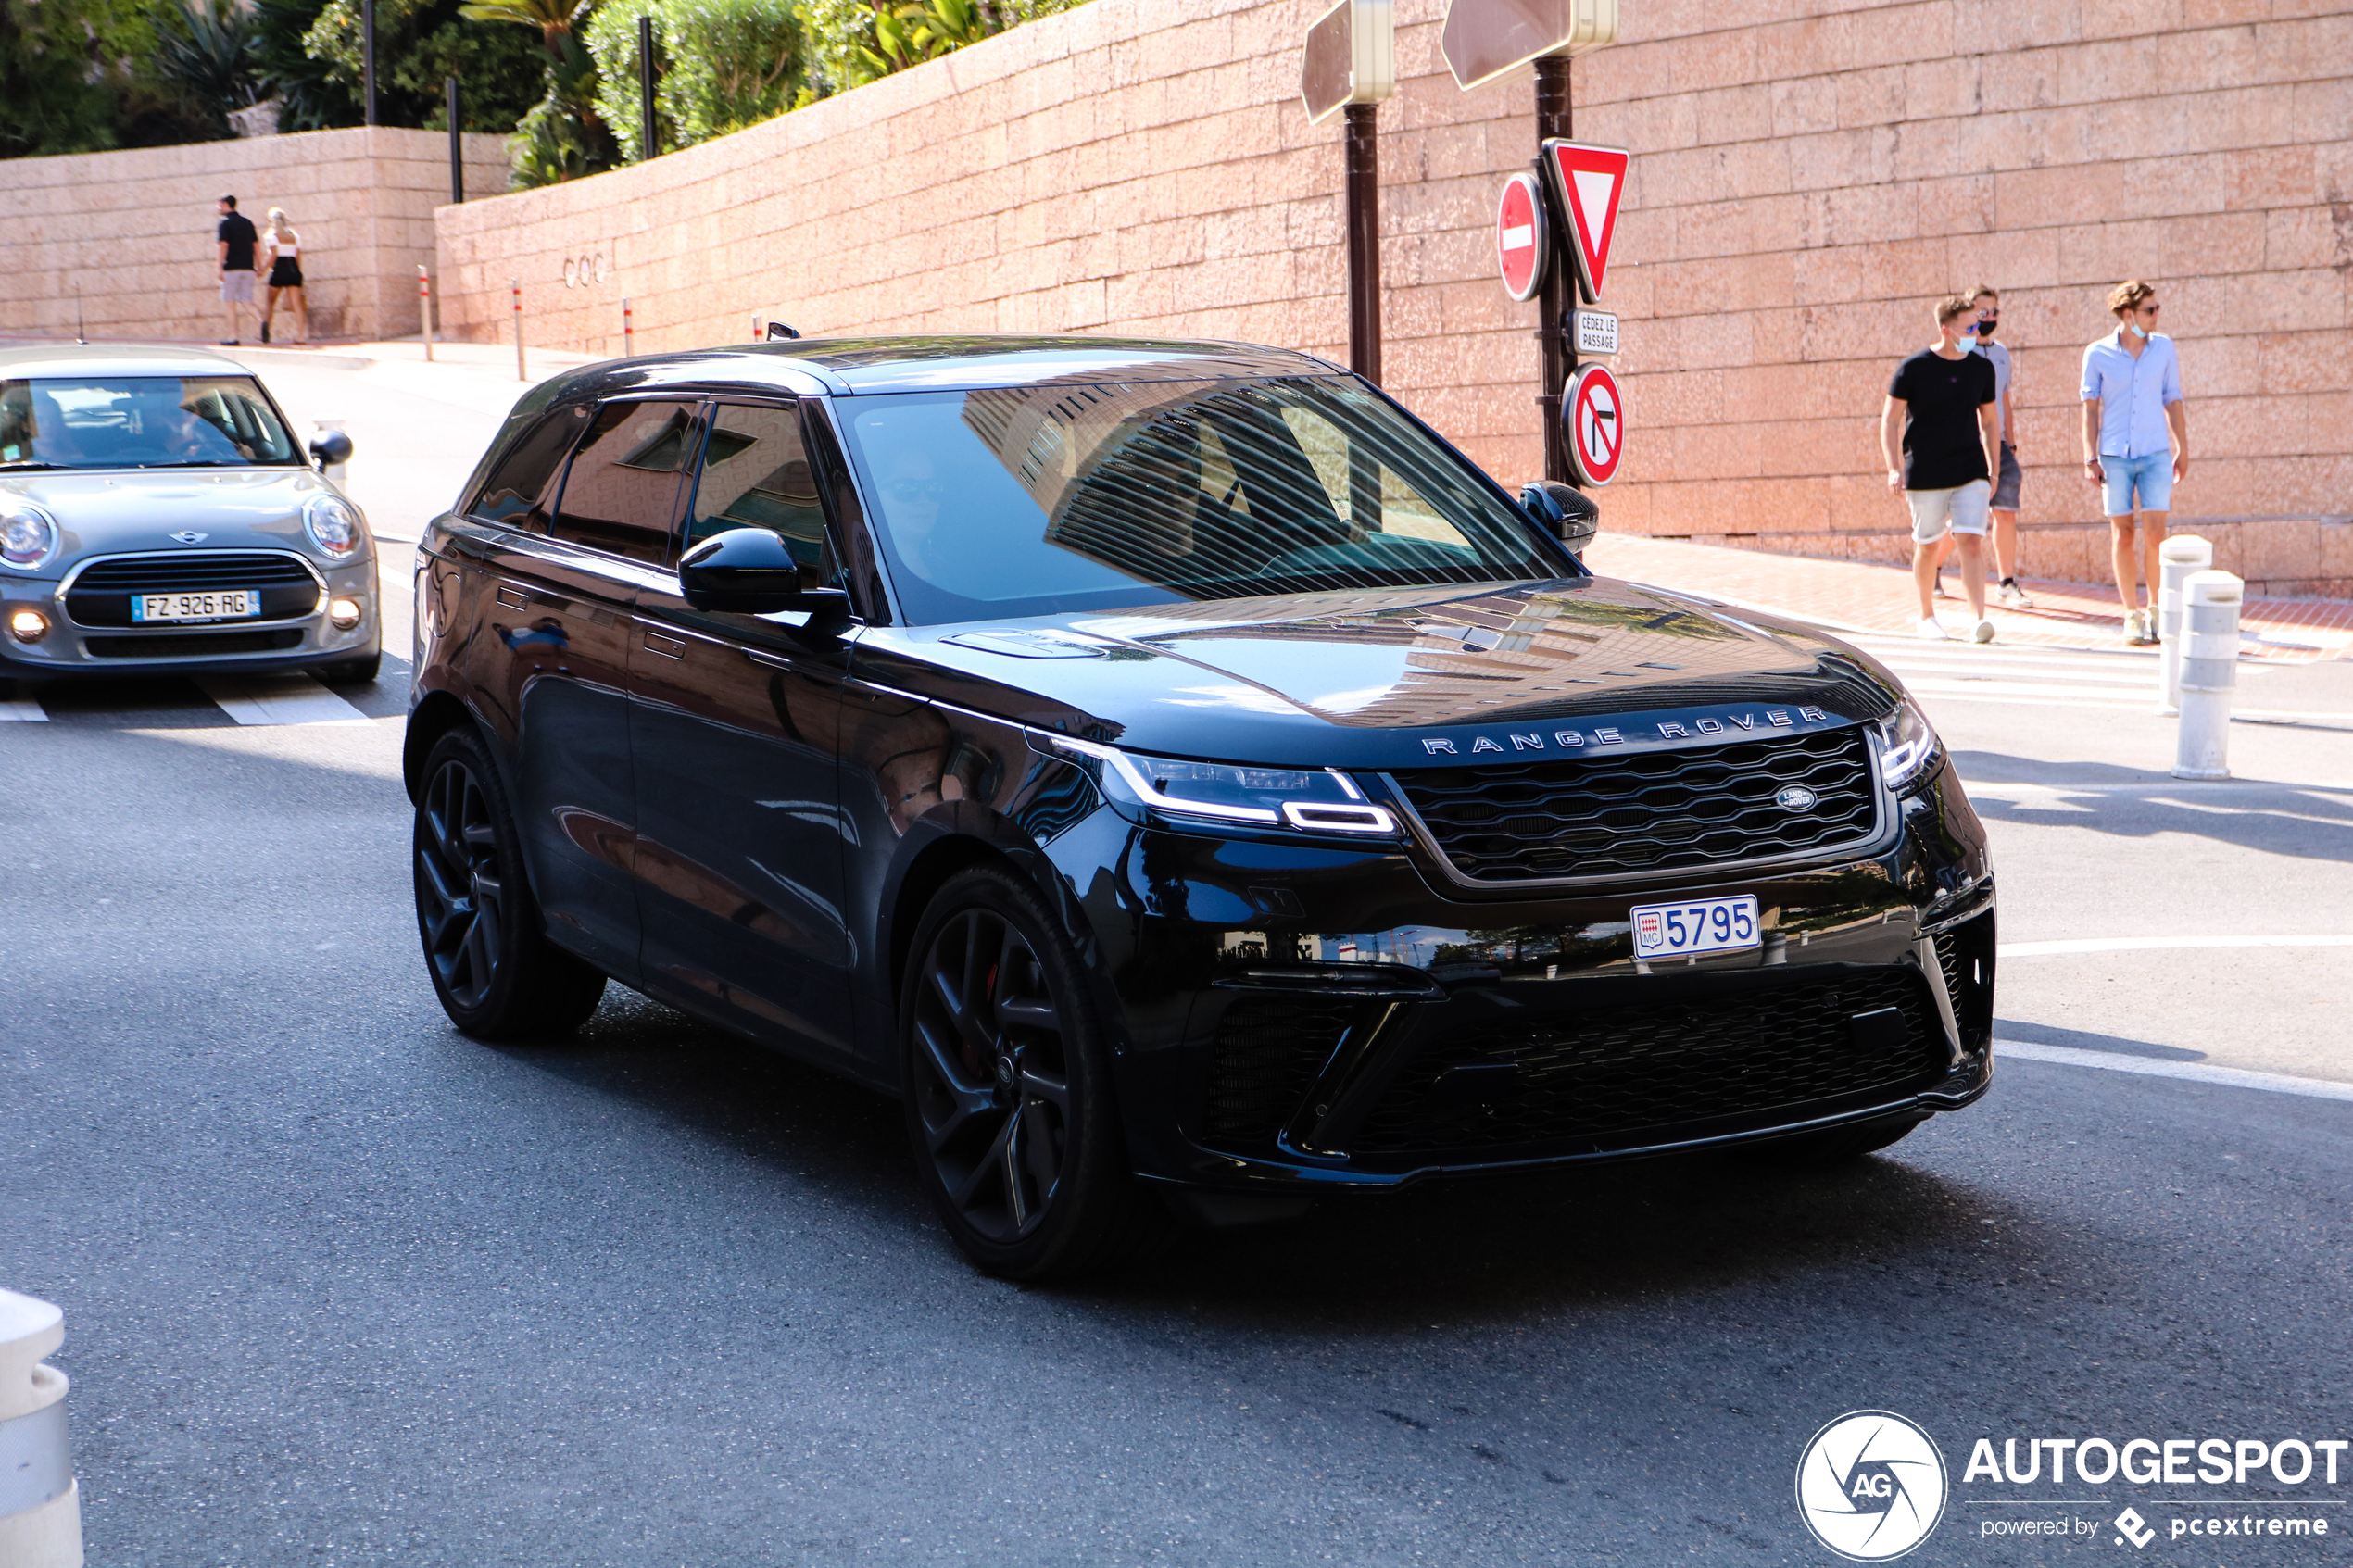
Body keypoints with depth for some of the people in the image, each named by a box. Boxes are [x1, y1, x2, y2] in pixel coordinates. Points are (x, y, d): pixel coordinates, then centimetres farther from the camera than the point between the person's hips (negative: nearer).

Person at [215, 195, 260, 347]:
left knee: (230, 302, 3)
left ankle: (233, 336, 0)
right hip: (248, 266, 5)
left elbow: (224, 245, -13)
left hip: (232, 267, -5)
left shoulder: (225, 223, -5)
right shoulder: (247, 222, 12)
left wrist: (220, 268, -13)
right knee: (247, 301, 7)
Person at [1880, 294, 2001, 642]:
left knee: (1972, 542, -12)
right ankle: (1927, 616, 27)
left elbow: (1988, 423, 16)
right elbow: (1889, 420, -3)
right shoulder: (1914, 368, -6)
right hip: (1925, 474, -2)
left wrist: (1993, 471, 14)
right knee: (1928, 546, 8)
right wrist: (1894, 469, -12)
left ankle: (1979, 620, -17)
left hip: (1971, 472, 2)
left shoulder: (1981, 368, 5)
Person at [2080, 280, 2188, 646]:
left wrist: (2183, 450, 11)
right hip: (2115, 455, -1)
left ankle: (2156, 609, 8)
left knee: (2155, 533, -8)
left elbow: (2173, 401, 11)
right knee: (2122, 535, 2)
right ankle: (2132, 615, 11)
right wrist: (2090, 458, -3)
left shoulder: (2164, 348, 5)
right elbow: (2091, 408, 2)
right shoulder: (2098, 354, -1)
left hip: (2156, 454, 1)